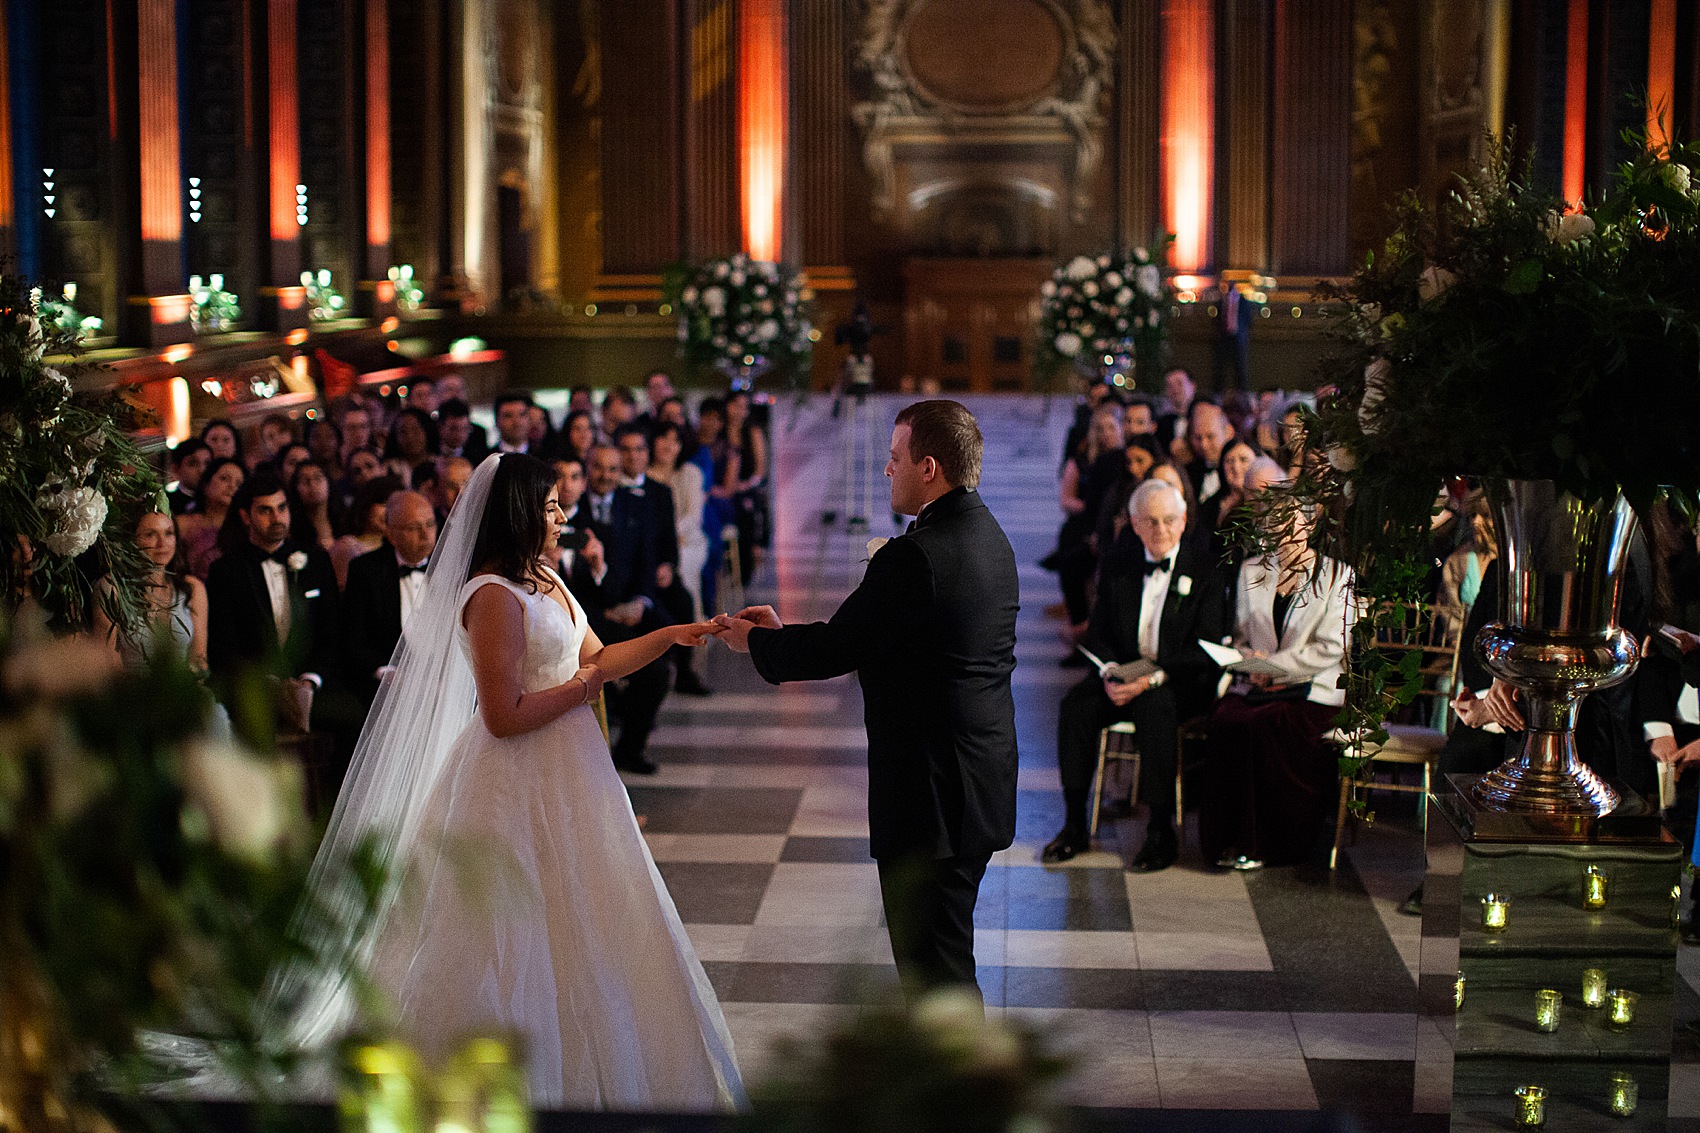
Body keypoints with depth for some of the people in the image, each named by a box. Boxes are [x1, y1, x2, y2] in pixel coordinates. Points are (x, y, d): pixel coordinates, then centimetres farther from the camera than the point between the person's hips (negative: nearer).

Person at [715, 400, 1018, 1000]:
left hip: (931, 790, -10)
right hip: (980, 779, 10)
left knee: (934, 963, 0)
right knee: (941, 955, 22)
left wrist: (755, 640, 3)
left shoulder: (915, 556, -22)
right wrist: (785, 632, 12)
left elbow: (833, 650, -14)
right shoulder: (987, 535, 9)